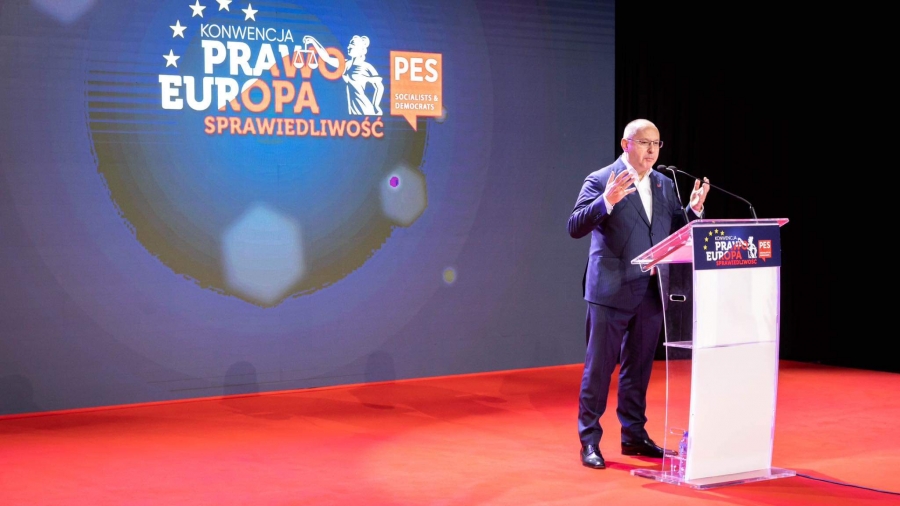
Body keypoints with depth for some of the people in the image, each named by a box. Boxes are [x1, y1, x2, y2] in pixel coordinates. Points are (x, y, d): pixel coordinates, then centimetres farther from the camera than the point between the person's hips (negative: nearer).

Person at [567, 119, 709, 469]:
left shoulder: (664, 185, 12)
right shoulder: (600, 181, -7)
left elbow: (678, 230, 13)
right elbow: (575, 227, -15)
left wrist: (694, 208, -5)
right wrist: (607, 201, -29)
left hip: (651, 291, 6)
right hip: (611, 291, -6)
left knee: (638, 367, 14)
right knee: (599, 367, -1)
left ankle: (634, 435, 24)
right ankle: (590, 440, 5)